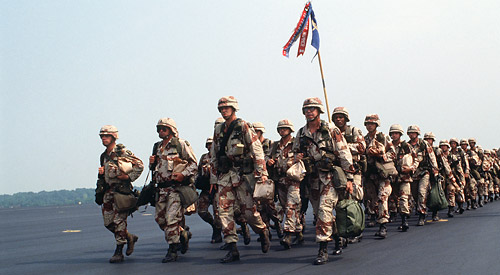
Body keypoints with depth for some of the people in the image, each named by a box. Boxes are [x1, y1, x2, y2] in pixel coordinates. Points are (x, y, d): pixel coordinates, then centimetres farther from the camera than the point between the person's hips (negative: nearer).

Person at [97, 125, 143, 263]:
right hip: (108, 191, 8)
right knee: (108, 222, 7)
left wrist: (129, 177, -14)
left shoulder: (123, 152, -8)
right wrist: (101, 173, 5)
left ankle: (118, 252, -2)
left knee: (119, 221, -9)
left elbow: (139, 165, -8)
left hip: (122, 190, -8)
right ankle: (130, 238, 27)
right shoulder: (104, 156, 16)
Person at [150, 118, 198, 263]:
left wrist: (184, 175, -16)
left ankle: (172, 250, -4)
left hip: (176, 187, -7)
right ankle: (183, 233, 27)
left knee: (172, 218, -11)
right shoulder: (157, 147, 16)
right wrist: (152, 163, 5)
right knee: (159, 218, 7)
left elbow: (194, 164, -2)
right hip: (161, 188, 7)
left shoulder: (181, 145, -3)